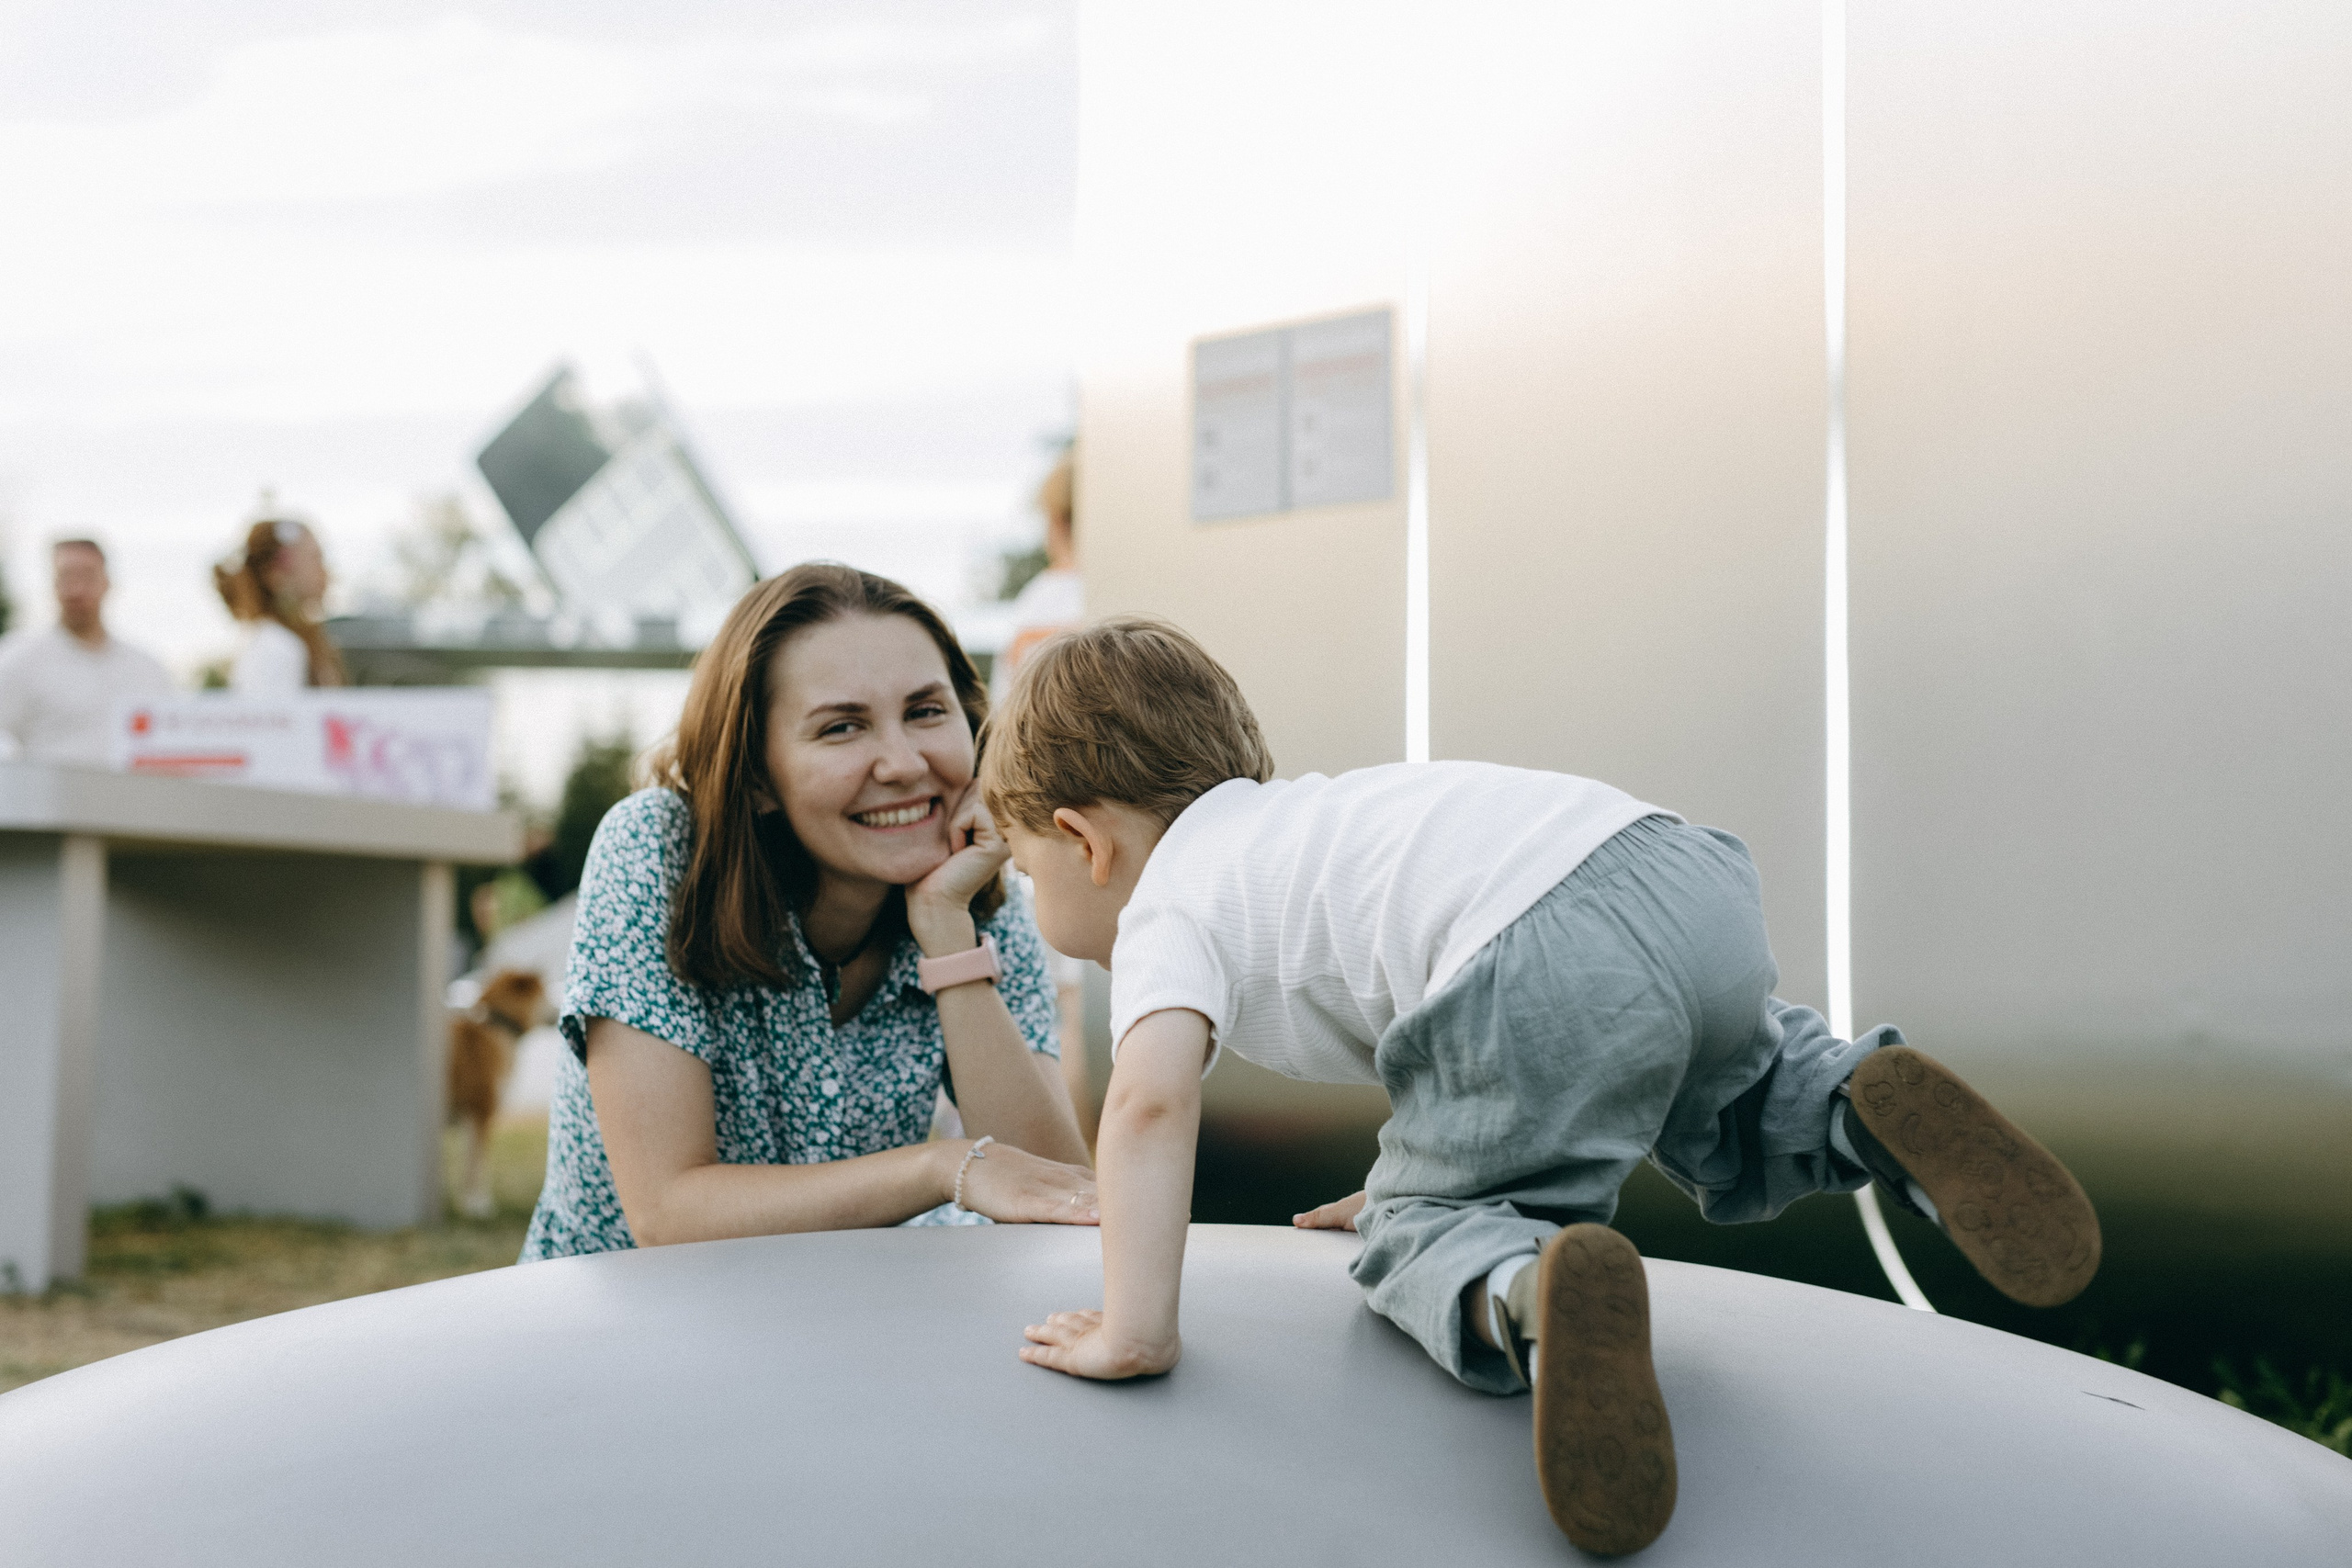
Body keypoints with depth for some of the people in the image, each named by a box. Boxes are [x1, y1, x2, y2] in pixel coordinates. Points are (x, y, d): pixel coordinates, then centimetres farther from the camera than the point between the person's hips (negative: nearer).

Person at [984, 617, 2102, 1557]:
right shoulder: (1294, 822, 36)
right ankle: (1859, 1101, 5)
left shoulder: (1166, 911, 11)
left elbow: (1151, 1100, -8)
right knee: (1728, 1133, 35)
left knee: (1423, 1237, 8)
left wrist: (1135, 1332, -7)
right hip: (1693, 881, 9)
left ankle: (1526, 1292, -24)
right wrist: (1422, 1162, 52)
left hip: (1550, 972, -8)